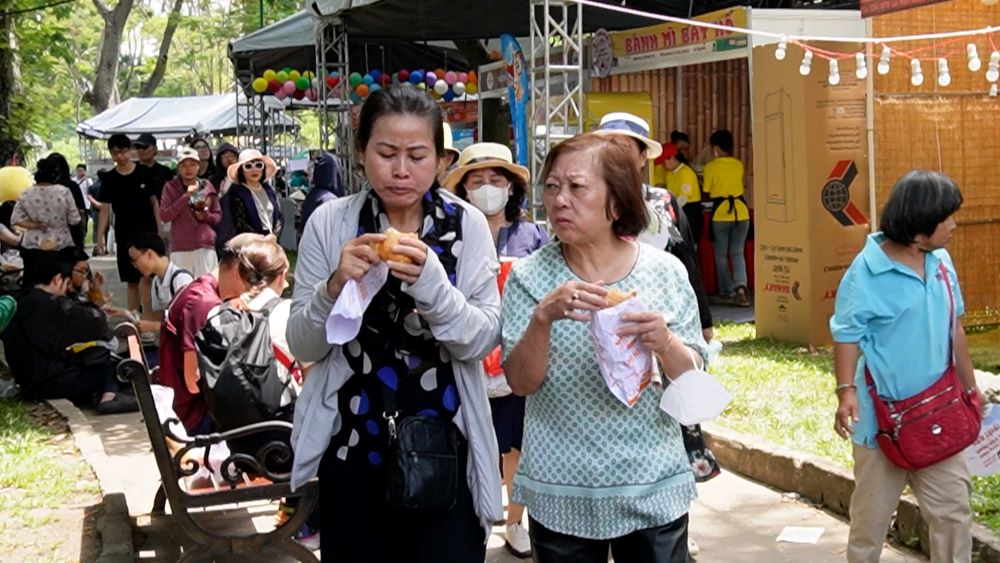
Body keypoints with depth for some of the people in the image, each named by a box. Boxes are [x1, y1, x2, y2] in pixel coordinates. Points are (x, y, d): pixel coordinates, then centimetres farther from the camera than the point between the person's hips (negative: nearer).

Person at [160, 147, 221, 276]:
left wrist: (206, 216, -8)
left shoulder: (207, 187, 9)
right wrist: (186, 196, -12)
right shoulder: (170, 188, 5)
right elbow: (164, 216, -6)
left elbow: (218, 216, 15)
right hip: (180, 248, -1)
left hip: (205, 246, 1)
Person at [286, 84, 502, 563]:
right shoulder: (329, 223, -3)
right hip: (353, 445, 1)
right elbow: (302, 346, -2)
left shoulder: (466, 224, -3)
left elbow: (484, 340, -8)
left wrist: (431, 281, -24)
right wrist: (335, 287, -20)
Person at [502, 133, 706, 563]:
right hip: (560, 494, 0)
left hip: (652, 490, 0)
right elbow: (521, 382, -9)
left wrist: (665, 344, -21)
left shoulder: (665, 272, -3)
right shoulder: (529, 277, -4)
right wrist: (543, 317, -26)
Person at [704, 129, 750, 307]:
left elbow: (707, 193, -1)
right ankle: (741, 289, -11)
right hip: (741, 212, 3)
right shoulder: (739, 165, 5)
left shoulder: (711, 167, -7)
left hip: (720, 213, -3)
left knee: (721, 255, 12)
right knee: (737, 253, 9)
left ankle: (727, 292, 16)